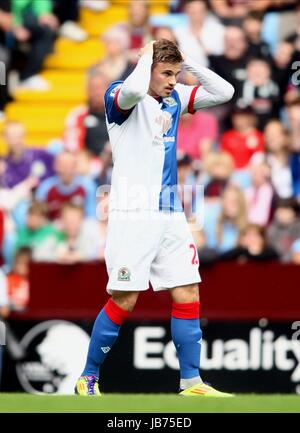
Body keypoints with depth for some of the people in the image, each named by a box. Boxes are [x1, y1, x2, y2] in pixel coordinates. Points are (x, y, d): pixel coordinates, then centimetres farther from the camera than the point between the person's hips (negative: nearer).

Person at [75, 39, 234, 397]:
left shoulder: (175, 98, 12)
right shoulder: (118, 96, -8)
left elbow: (223, 92, 11)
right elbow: (133, 89, -32)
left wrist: (186, 62, 3)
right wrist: (146, 57, -14)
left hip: (170, 214, 7)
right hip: (133, 214, -7)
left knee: (188, 294, 2)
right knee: (124, 299, -7)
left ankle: (191, 382, 7)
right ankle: (88, 378, 7)